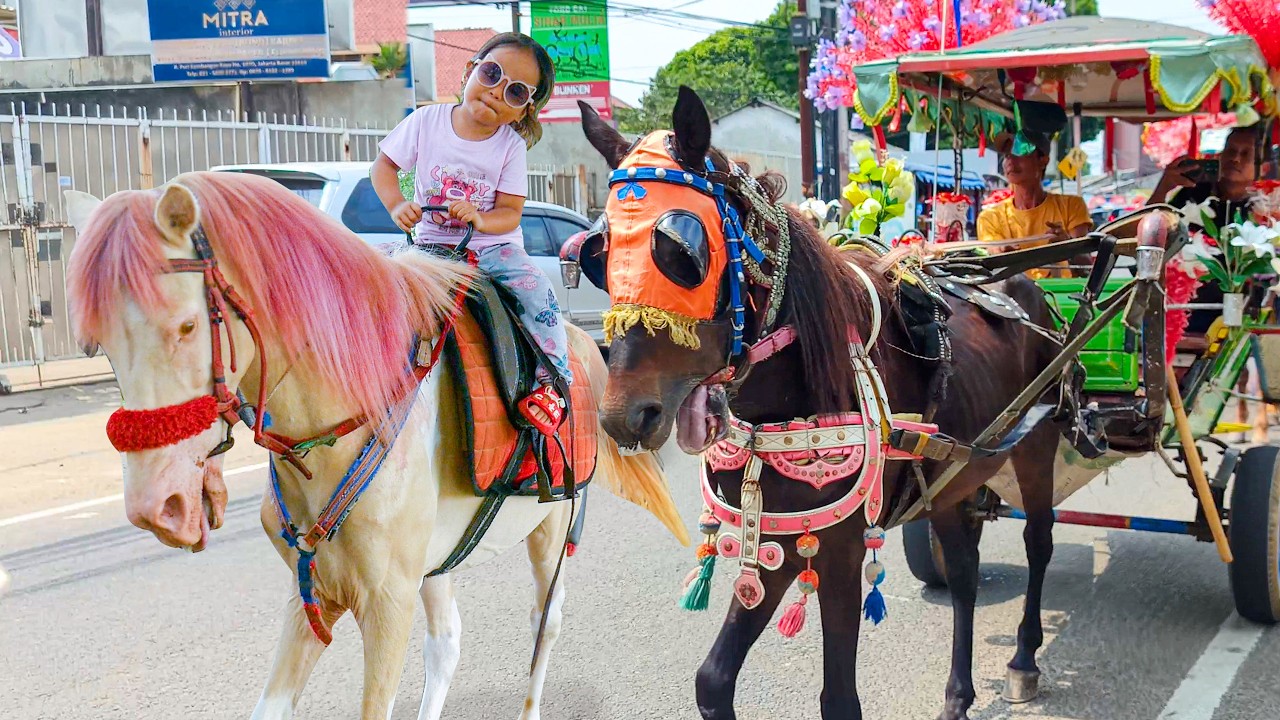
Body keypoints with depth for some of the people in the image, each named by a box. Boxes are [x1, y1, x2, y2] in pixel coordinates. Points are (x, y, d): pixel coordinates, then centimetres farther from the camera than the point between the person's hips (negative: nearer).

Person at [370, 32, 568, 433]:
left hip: (493, 245, -1)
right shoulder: (426, 121, -3)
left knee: (536, 291, -26)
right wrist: (397, 205, -15)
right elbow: (383, 166, 4)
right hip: (431, 242, 1)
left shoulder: (512, 146, -5)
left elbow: (511, 213, -8)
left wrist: (480, 220, -30)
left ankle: (552, 378, -15)